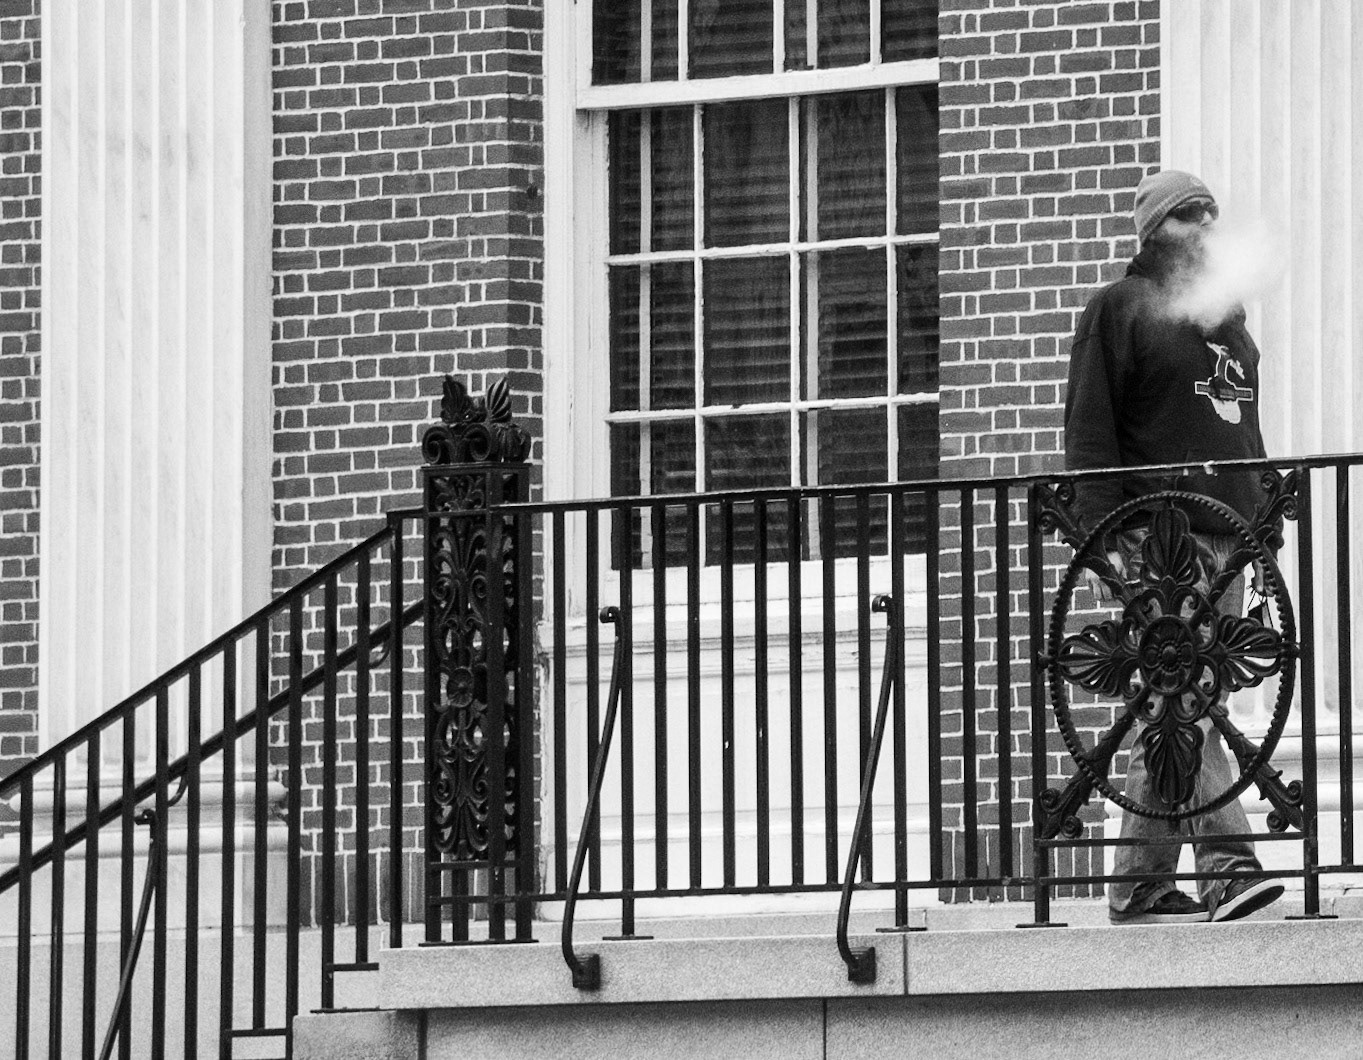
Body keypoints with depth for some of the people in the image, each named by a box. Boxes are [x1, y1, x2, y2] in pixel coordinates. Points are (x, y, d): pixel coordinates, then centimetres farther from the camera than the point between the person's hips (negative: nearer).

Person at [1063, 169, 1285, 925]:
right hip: (1156, 535, -7)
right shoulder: (1120, 309, 2)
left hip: (1225, 536, 7)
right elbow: (1088, 429, -4)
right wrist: (1101, 536, -12)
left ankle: (1140, 885, 9)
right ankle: (1226, 864, -25)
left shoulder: (1227, 315, 21)